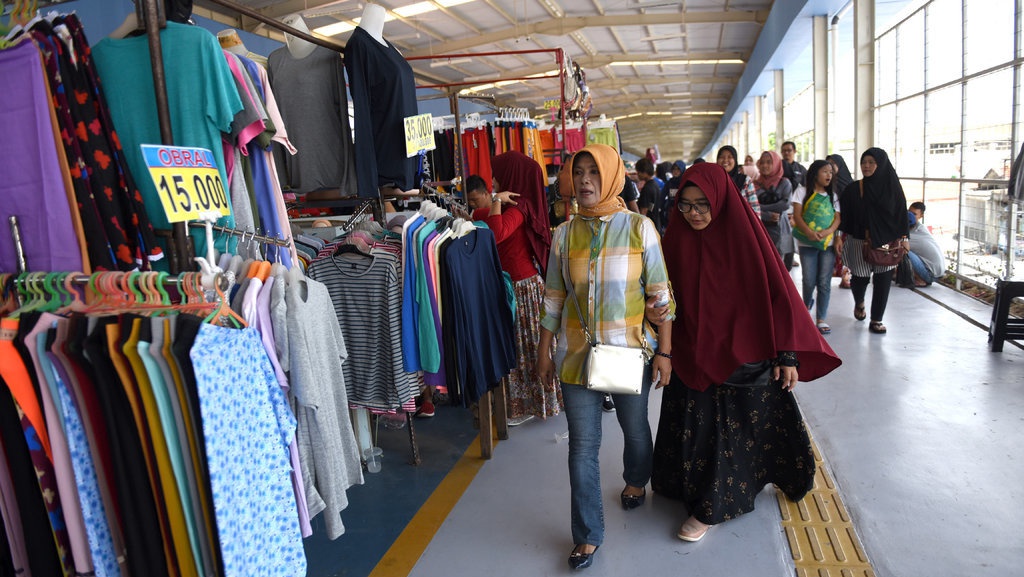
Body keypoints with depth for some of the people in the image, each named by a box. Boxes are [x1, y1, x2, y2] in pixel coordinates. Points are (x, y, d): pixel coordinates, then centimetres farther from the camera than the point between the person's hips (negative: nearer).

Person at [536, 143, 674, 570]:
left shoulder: (639, 227, -5)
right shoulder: (564, 234, 1)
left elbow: (660, 293, -4)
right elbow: (554, 298, 6)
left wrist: (664, 351, -6)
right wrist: (544, 352, 6)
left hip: (631, 350, -1)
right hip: (577, 353, 1)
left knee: (635, 429, 18)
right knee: (583, 445, 4)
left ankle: (636, 482, 52)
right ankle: (588, 535, 21)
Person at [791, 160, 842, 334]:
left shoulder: (832, 196, 14)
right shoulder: (802, 192, 5)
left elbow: (837, 218, 6)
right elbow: (796, 215, -5)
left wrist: (827, 232, -16)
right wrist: (809, 232, -21)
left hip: (828, 242, 2)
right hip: (807, 242, -2)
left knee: (824, 282, -2)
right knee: (809, 280, -2)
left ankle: (821, 319, 3)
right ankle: (806, 304, 30)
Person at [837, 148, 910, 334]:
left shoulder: (892, 186, 0)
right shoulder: (853, 189, 0)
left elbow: (901, 212, 2)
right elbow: (843, 215, 2)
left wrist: (904, 237, -2)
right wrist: (840, 237, -5)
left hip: (886, 242, 0)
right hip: (859, 242, 0)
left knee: (883, 281, -2)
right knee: (860, 278, 8)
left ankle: (876, 320, 10)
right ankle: (859, 303, 41)